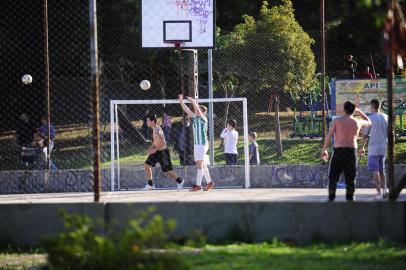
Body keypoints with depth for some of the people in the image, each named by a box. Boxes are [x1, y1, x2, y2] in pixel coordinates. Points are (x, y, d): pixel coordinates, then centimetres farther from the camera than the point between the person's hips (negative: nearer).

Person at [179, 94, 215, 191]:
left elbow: (197, 109, -23)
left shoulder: (203, 118, -8)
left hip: (202, 144, -8)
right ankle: (209, 182, 22)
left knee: (199, 164, -10)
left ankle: (198, 185, -11)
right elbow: (186, 110, 15)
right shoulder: (195, 118, 12)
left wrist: (193, 101, -17)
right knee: (201, 164, 13)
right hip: (196, 144, 8)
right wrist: (181, 100, 10)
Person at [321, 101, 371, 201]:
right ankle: (350, 198, 8)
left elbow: (329, 136, -6)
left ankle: (331, 198, 0)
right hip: (352, 151, 2)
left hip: (338, 151, -2)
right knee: (350, 178, 9)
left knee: (333, 177, 4)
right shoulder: (358, 122, 6)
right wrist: (359, 111, 34)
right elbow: (368, 122, 28)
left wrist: (324, 150, 1)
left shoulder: (336, 121, -2)